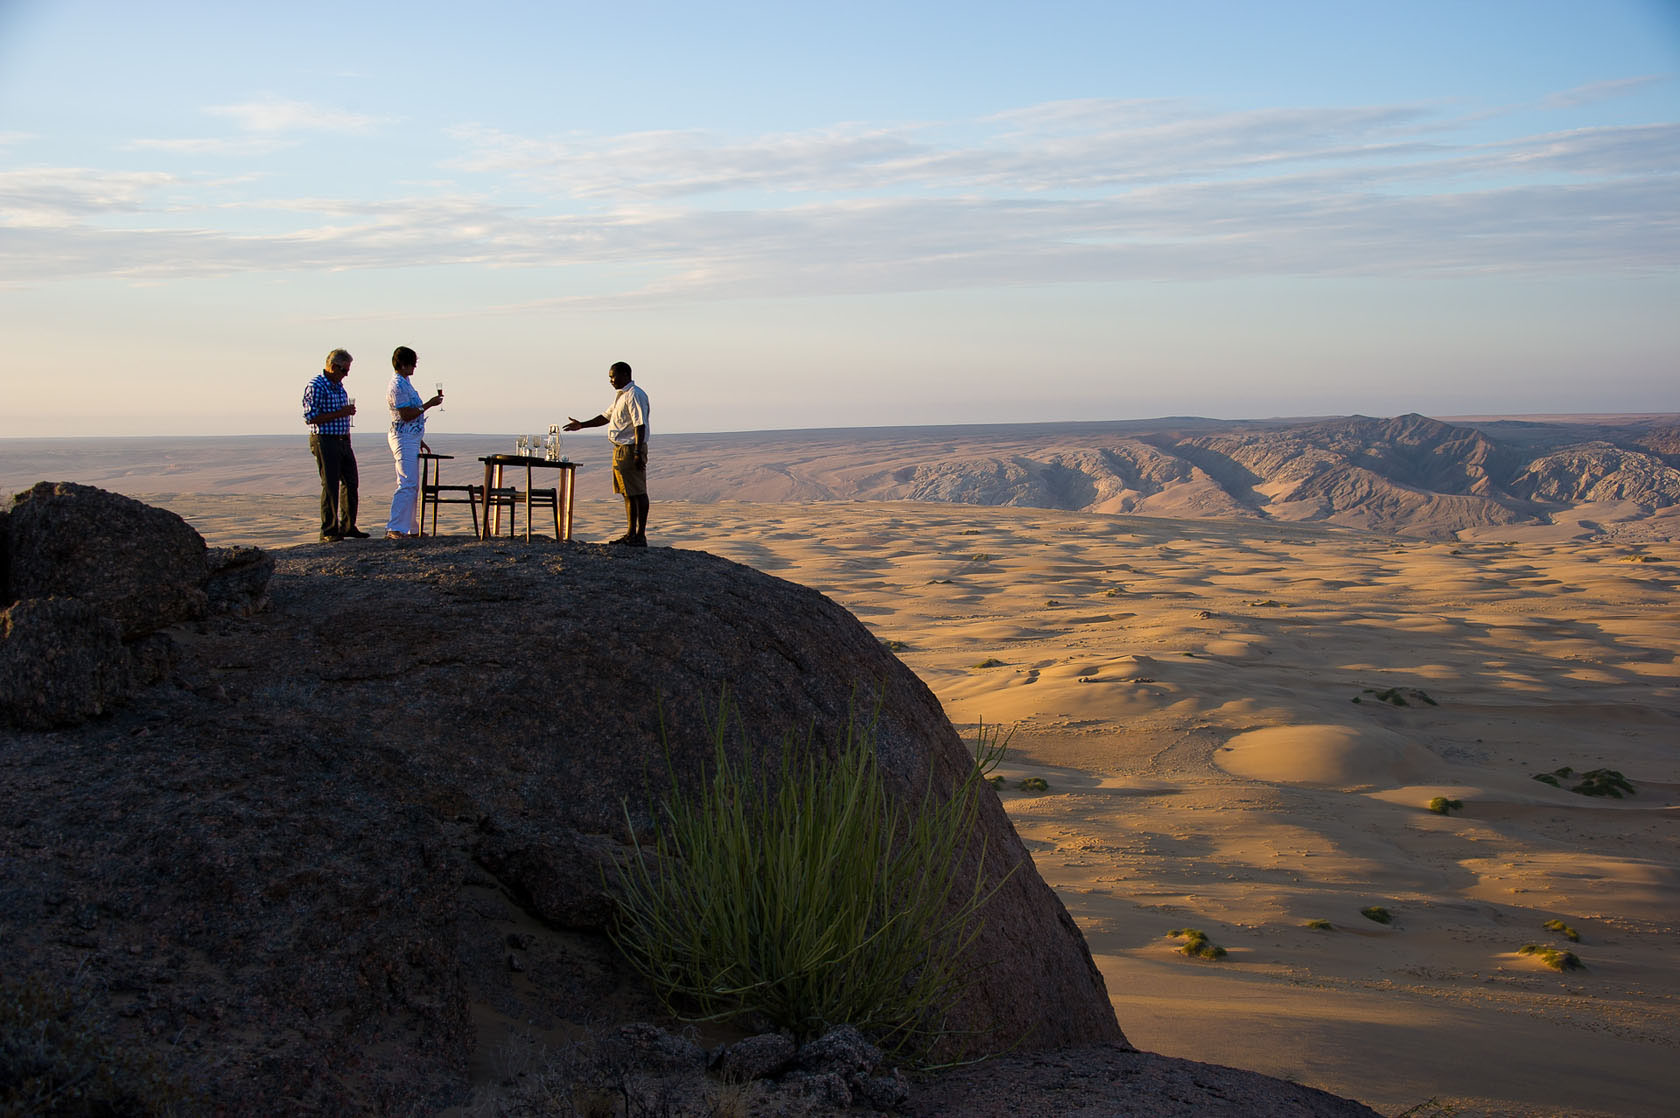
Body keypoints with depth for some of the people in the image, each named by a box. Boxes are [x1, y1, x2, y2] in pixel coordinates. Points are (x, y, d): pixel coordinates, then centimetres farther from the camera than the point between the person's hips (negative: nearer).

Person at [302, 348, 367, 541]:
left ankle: (348, 526, 20)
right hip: (325, 440, -8)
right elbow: (311, 418, -19)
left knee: (351, 483, 10)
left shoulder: (339, 386, 14)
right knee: (330, 485, -6)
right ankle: (329, 531, 0)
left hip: (343, 441, 8)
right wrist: (340, 413, -19)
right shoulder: (316, 387, -12)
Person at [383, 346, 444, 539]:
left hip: (411, 439, 11)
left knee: (413, 485, 12)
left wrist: (420, 441, 25)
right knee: (407, 484, -15)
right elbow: (406, 415, -21)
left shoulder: (405, 383, 17)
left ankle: (412, 528, 16)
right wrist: (428, 405, -16)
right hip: (403, 439, -11)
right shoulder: (398, 386, -15)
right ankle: (394, 529, -18)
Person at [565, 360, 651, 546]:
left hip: (631, 449, -10)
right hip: (620, 450, 10)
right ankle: (631, 533, 17)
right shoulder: (621, 395, 19)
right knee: (628, 493, 12)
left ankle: (641, 536, -8)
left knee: (638, 492, -8)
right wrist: (581, 425, 27)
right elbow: (606, 416, 30)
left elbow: (640, 424, -21)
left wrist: (638, 452, -26)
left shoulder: (634, 395, -13)